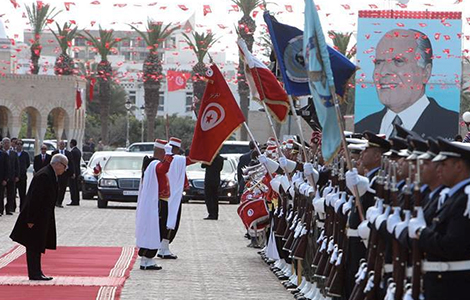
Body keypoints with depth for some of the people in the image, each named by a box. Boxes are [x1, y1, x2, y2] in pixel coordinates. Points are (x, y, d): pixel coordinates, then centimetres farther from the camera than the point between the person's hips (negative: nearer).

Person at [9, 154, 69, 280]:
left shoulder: (49, 175, 10)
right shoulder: (43, 176, -22)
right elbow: (35, 198, -24)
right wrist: (31, 220, -23)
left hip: (42, 218, 10)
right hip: (36, 219, -10)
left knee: (37, 246, 14)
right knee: (34, 246, -2)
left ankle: (36, 273, 20)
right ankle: (34, 274, 2)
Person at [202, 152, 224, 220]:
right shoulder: (221, 159, 2)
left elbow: (203, 166, -5)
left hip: (209, 180, -6)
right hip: (217, 180, 6)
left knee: (208, 198, -3)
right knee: (215, 198, 13)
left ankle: (211, 214, -11)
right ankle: (215, 215, 15)